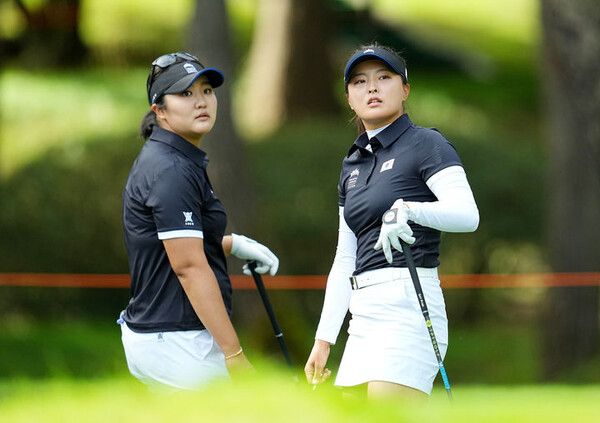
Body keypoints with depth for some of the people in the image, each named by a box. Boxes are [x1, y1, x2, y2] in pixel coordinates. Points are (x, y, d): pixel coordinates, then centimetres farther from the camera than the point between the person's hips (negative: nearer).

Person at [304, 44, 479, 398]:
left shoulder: (424, 144, -3)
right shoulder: (353, 164, 19)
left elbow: (467, 213, -20)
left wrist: (406, 209, -37)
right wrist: (324, 338, 17)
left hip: (407, 305, -8)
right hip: (365, 313, 8)